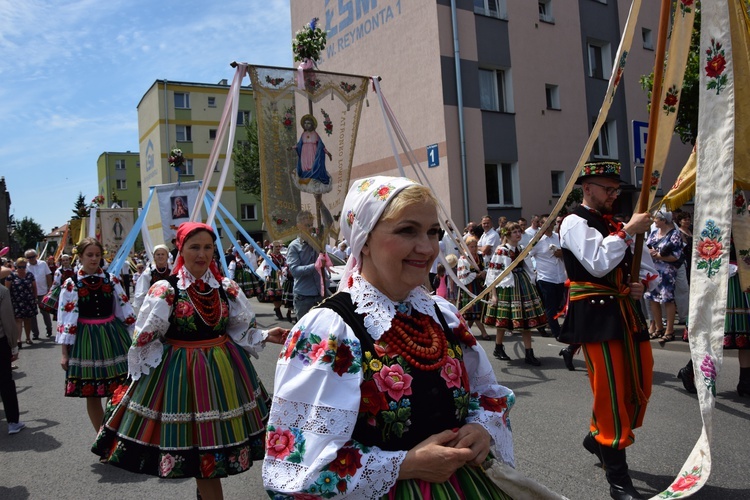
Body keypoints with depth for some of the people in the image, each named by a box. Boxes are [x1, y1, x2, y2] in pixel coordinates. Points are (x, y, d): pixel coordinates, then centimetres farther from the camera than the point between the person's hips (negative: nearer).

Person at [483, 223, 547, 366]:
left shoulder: (523, 250, 10)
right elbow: (493, 273, -10)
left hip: (524, 287, 6)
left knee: (527, 320, 2)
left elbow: (529, 270, 18)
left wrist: (531, 287, 14)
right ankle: (498, 349, 26)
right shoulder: (501, 251, -8)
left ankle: (529, 354, 6)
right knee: (503, 320, 4)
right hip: (506, 288, -6)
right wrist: (493, 294, -13)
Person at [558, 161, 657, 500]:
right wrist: (628, 232, -16)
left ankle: (597, 438, 34)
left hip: (627, 313, 8)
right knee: (611, 392, -6)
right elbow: (598, 264, -20)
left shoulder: (615, 224, 19)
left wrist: (644, 282, 0)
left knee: (640, 389, 11)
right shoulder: (575, 222, -4)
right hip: (597, 315, -8)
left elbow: (647, 266, 21)